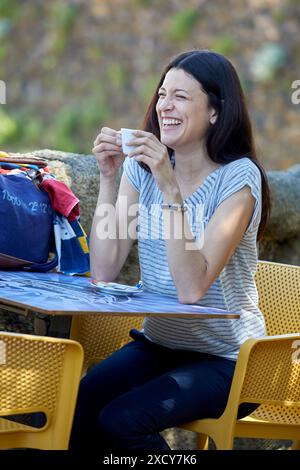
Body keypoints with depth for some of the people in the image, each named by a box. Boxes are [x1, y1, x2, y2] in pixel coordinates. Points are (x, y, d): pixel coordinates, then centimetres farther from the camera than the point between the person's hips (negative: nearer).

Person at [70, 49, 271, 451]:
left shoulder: (238, 176, -14)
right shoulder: (142, 167, 1)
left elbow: (192, 287, -25)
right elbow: (104, 272, -8)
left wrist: (170, 187, -30)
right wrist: (108, 177, -13)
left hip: (225, 361, -4)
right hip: (157, 343, 5)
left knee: (119, 421, -26)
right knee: (73, 410, -22)